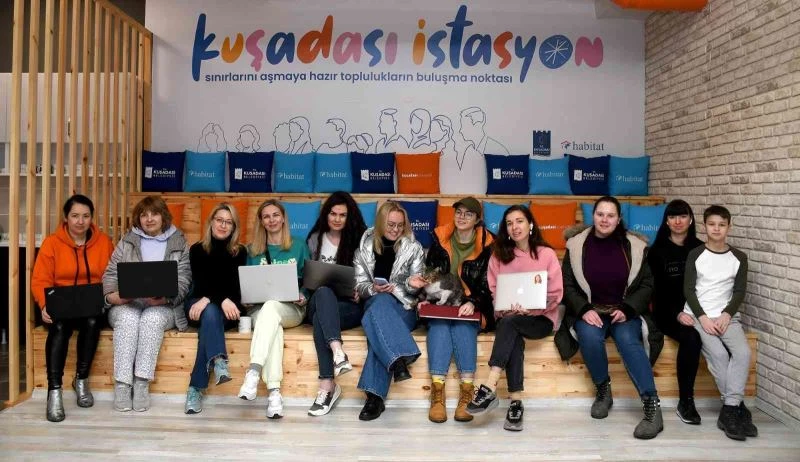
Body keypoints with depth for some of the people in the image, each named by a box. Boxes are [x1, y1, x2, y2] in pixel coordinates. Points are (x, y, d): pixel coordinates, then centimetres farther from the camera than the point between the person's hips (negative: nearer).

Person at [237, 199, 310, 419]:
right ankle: (274, 392, -46)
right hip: (259, 308, 1)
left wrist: (303, 297, -8)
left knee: (271, 306, -38)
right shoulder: (254, 250, 18)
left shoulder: (299, 246, 15)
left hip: (291, 309, -1)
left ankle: (254, 371, -49)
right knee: (272, 324, -37)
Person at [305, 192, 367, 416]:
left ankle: (327, 385, -38)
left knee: (320, 317, -35)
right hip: (320, 301, 2)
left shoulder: (359, 239, 8)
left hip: (350, 305, -2)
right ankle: (337, 351, -52)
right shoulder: (315, 239, 16)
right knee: (324, 291, -36)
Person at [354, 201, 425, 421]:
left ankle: (375, 396, -40)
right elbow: (359, 286, 6)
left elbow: (413, 290, 5)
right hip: (374, 304, 1)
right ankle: (399, 359, -48)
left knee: (375, 321, -35)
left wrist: (411, 284, -19)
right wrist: (374, 289, -17)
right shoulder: (365, 246, 8)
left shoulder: (413, 248, 6)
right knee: (381, 301, -37)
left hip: (403, 308, -1)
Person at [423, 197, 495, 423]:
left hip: (472, 308, -1)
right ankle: (437, 395, -35)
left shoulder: (487, 244, -1)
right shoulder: (440, 239, 5)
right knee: (439, 325, -28)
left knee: (462, 326, -31)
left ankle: (467, 394, -31)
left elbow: (487, 284, -5)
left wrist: (472, 303, -22)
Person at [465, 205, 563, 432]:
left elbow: (555, 294, -3)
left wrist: (530, 310, -18)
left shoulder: (547, 254, 2)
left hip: (541, 319, -2)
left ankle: (490, 389, -38)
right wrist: (508, 309, -16)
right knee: (514, 337, -33)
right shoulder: (498, 256, 8)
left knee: (509, 323, -34)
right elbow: (493, 293, 5)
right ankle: (516, 402, -33)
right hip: (508, 317, 2)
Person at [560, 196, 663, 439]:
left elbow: (647, 284, 5)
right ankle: (603, 390, -8)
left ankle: (652, 406, -30)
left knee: (627, 339, -31)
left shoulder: (635, 246, 3)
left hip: (625, 312, 0)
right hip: (590, 311, 0)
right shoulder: (577, 245, 2)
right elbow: (567, 285, 2)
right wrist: (584, 310, -14)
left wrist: (627, 309, -11)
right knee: (590, 336, -32)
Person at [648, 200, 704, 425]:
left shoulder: (700, 249, 9)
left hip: (695, 311, 2)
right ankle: (685, 402, -20)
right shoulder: (657, 251, 3)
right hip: (667, 312, -2)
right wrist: (677, 314, -17)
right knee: (691, 338, -31)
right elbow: (658, 289, -3)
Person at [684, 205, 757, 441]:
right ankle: (737, 407, -13)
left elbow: (740, 292, 5)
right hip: (698, 315, -2)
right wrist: (703, 317, -13)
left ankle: (729, 410, -21)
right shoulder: (695, 255, 3)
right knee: (718, 354, -25)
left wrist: (726, 315, -11)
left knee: (743, 352, -24)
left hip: (727, 316, 2)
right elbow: (688, 290, -1)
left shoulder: (739, 258, 9)